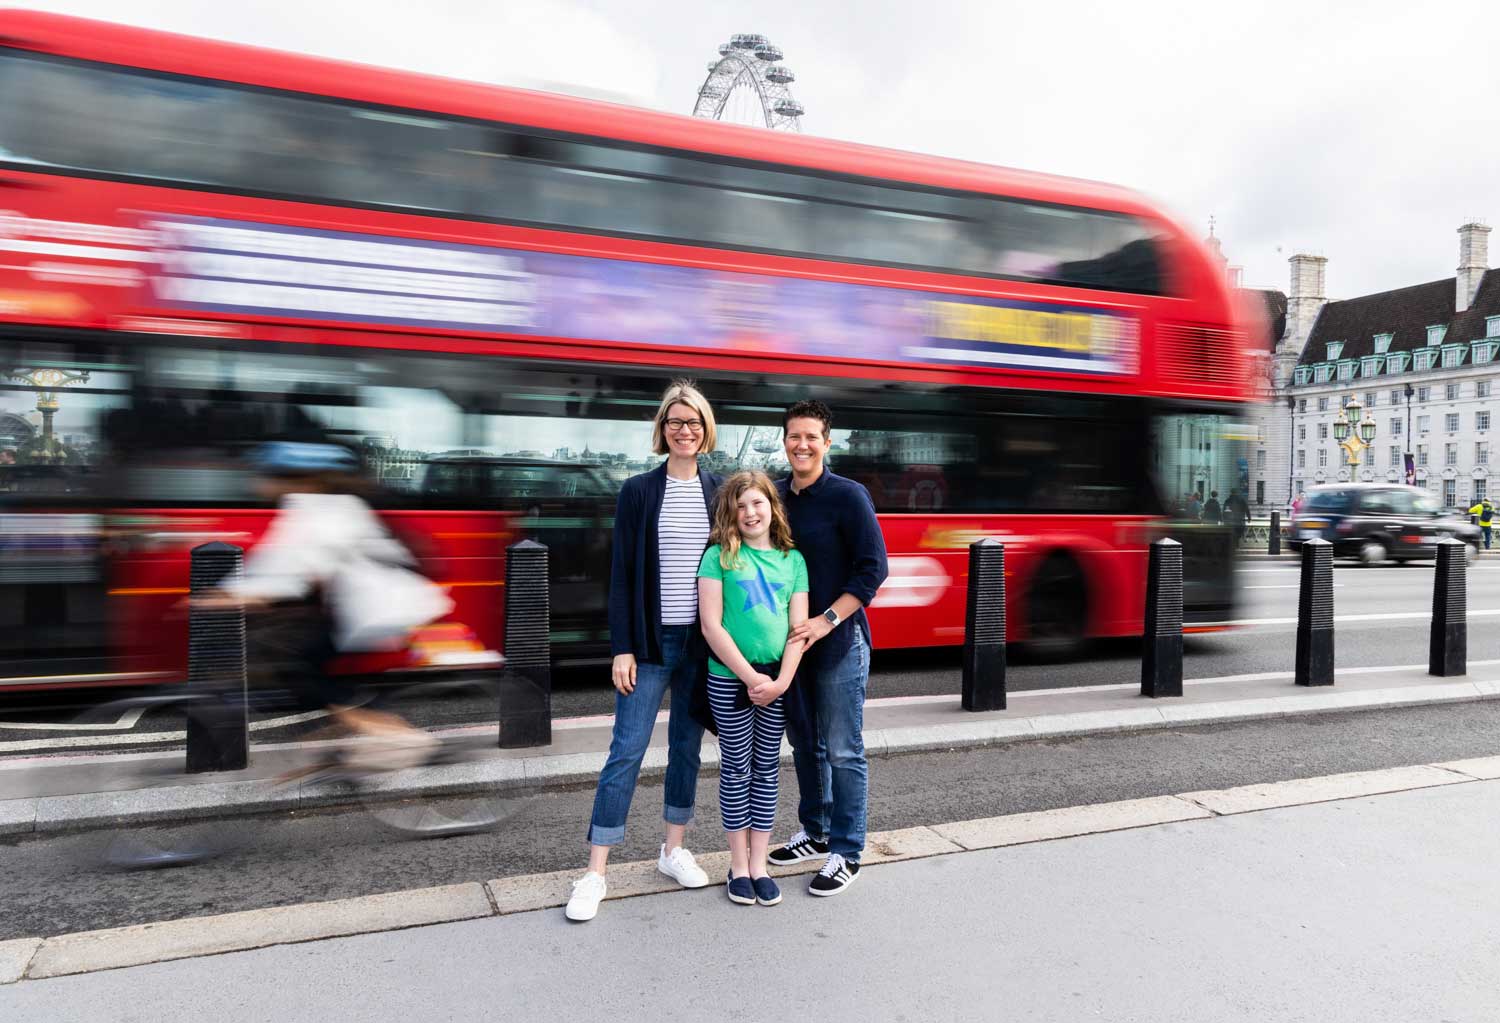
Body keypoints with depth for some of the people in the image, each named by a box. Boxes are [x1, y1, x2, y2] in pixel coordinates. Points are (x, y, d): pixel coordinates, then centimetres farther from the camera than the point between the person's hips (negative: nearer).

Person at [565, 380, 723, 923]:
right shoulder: (638, 491, -2)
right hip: (651, 639, -3)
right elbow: (621, 574, -4)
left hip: (703, 641, 3)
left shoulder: (720, 492, 5)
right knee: (627, 749, -2)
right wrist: (622, 648, -9)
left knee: (687, 746, 12)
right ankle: (595, 872, 7)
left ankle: (673, 850, 28)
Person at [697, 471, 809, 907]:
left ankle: (759, 863, 22)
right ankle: (738, 863, 20)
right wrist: (750, 677, -13)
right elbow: (711, 626, -9)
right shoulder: (718, 556, -3)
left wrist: (781, 680, -11)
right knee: (736, 769, 7)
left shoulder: (792, 559, 5)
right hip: (729, 679, -3)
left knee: (767, 768, 10)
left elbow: (799, 627, 1)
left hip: (777, 680, 3)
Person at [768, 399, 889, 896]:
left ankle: (846, 853, 14)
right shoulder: (775, 496, 6)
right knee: (804, 744, 17)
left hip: (839, 644, -6)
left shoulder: (848, 496, -10)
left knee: (842, 752, 2)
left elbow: (873, 568, -13)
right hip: (789, 640, 6)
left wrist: (827, 620, -19)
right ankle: (814, 832, 34)